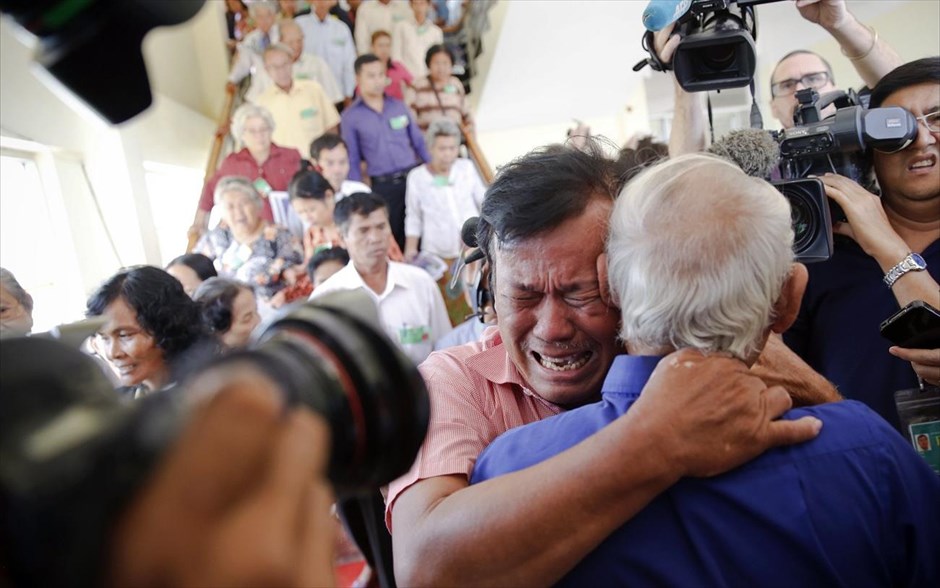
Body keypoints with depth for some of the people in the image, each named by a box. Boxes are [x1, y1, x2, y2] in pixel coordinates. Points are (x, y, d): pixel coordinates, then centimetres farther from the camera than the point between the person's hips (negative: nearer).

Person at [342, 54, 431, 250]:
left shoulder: (399, 106, 8)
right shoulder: (351, 117, 1)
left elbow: (419, 143, 13)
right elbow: (352, 161, 3)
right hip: (383, 186, -2)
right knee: (393, 238, 7)